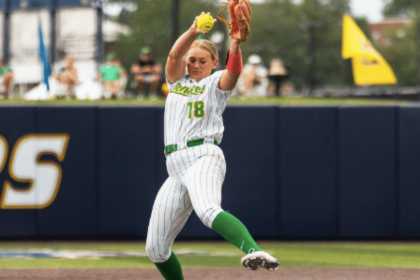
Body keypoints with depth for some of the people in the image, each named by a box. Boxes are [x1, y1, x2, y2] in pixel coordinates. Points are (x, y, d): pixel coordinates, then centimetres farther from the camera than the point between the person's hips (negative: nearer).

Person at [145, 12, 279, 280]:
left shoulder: (216, 84, 9)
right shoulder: (177, 81, 21)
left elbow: (234, 70, -14)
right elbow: (174, 56, 0)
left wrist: (236, 42, -34)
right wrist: (193, 32, -19)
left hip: (204, 157, -6)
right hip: (176, 166, 6)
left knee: (208, 210, -39)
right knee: (155, 248, 6)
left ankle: (254, 252, -63)